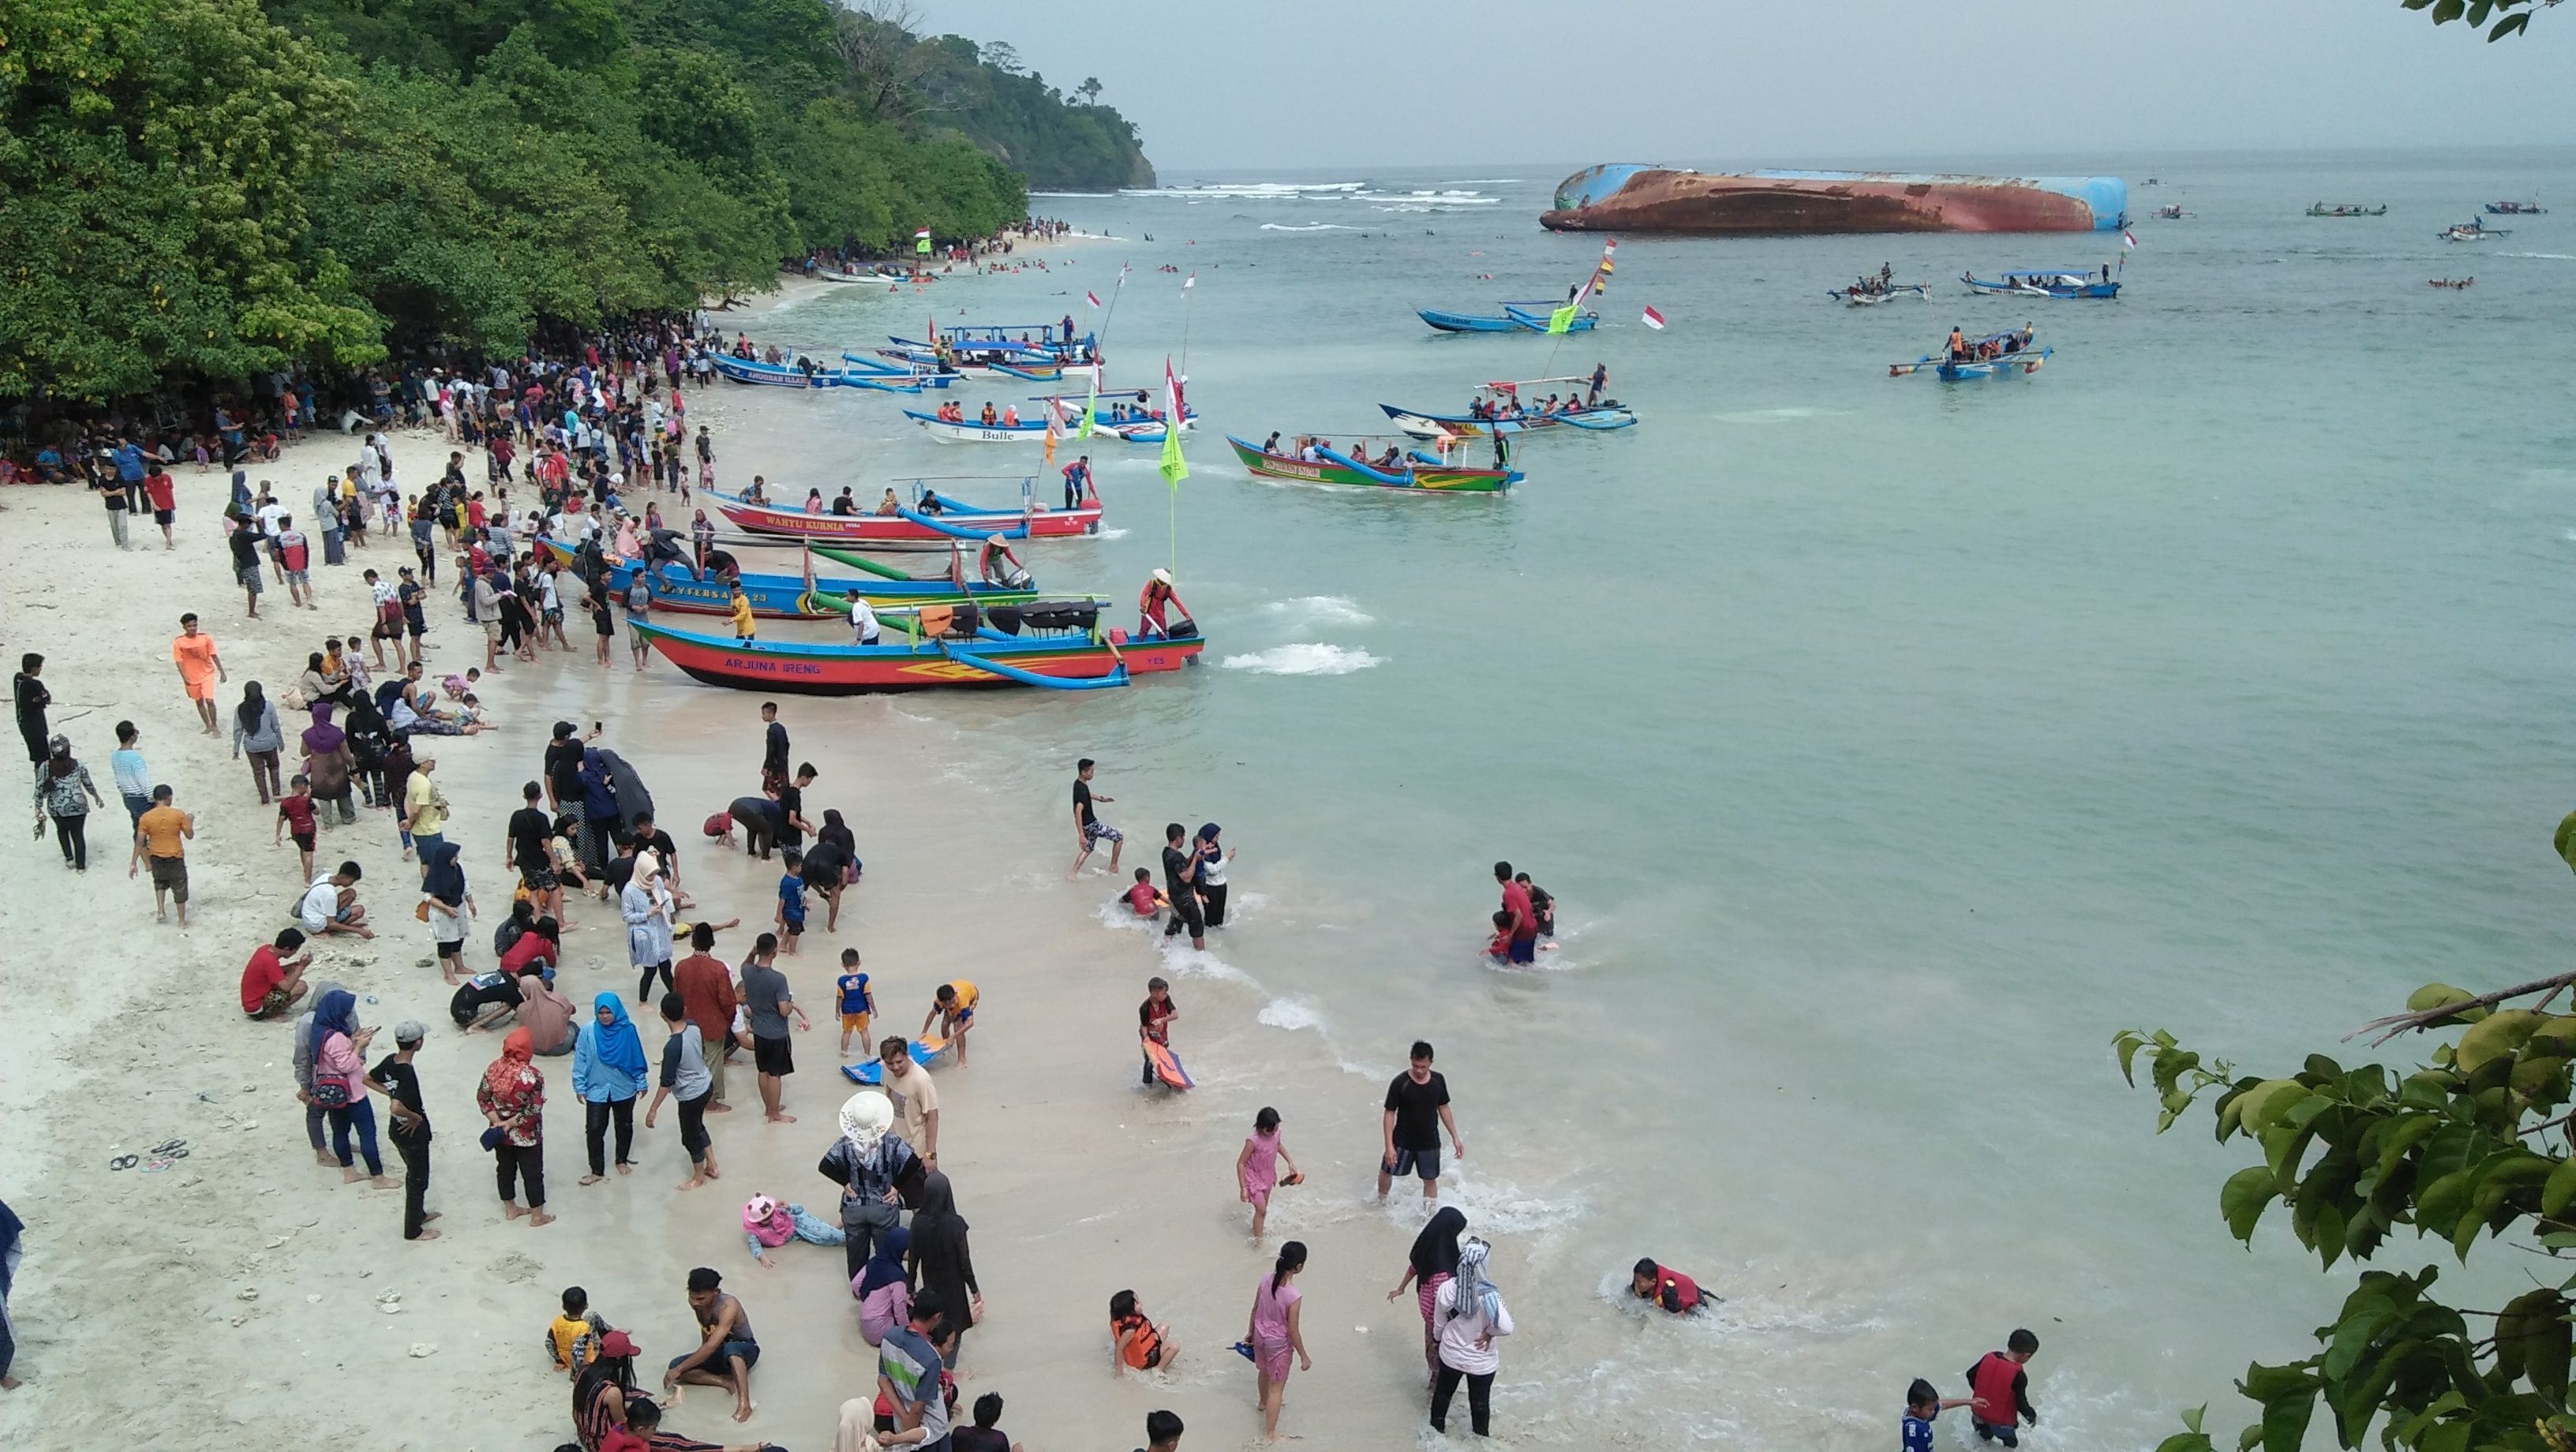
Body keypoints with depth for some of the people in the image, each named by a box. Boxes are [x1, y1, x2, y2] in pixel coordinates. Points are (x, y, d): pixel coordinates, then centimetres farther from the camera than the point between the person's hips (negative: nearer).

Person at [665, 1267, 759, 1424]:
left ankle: (744, 1404, -53)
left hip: (745, 1351, -7)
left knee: (730, 1348, -44)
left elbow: (711, 1346, -38)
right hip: (718, 1354, 7)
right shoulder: (696, 1302, -10)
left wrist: (679, 1370, -38)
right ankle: (727, 1381, -24)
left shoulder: (728, 1307, -31)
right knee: (675, 1365, -17)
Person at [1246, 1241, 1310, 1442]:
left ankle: (1264, 1402, 61)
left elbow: (1255, 1310, 0)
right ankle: (1270, 1433, 18)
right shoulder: (1293, 1296, -33)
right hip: (1279, 1344, -6)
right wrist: (1304, 1357, -9)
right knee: (1277, 1387, 10)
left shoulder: (1266, 1280, -15)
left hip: (1260, 1335, 6)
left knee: (1265, 1371, 33)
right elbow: (1293, 1331, -22)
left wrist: (1250, 1332, 18)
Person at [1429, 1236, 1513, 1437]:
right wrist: (1489, 1332, -15)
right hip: (1481, 1361, -3)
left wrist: (1438, 1339, 17)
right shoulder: (1488, 1294, -30)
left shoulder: (1447, 1289, -20)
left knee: (1443, 1392, 28)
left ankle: (1436, 1428, 50)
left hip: (1451, 1355, 3)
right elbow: (1506, 1327, -36)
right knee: (1480, 1402, 21)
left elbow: (1438, 1324, -5)